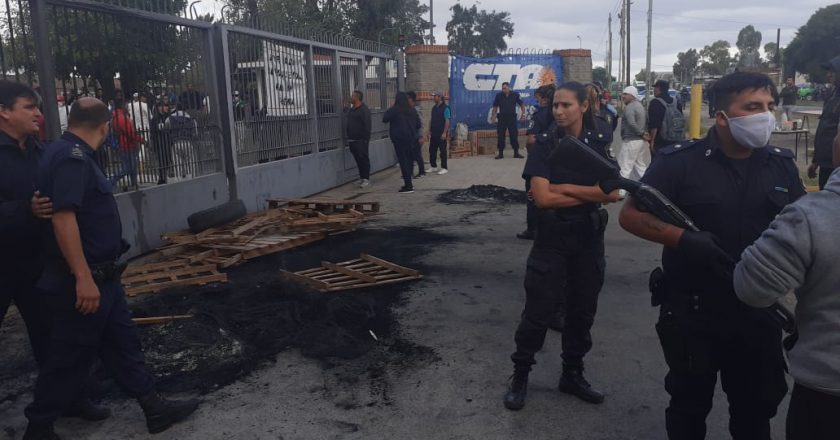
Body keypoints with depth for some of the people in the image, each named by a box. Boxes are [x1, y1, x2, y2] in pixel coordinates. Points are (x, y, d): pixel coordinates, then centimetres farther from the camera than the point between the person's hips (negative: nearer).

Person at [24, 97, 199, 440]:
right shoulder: (72, 157, -20)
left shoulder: (72, 154, 12)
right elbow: (63, 218, -29)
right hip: (83, 281, -10)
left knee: (123, 343, 14)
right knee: (70, 358, 4)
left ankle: (154, 409, 23)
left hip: (99, 276, 10)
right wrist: (83, 278, -30)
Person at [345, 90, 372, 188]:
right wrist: (349, 137, 17)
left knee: (364, 159, -4)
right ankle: (362, 177, 18)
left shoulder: (364, 110, -10)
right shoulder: (351, 110, 16)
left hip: (361, 140, -8)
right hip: (352, 139, 8)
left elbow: (367, 125, -16)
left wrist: (365, 138, -20)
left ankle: (366, 178, 0)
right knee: (358, 159, 11)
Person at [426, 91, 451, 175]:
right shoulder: (434, 108, 12)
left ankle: (444, 168, 6)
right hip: (433, 133, 7)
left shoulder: (445, 108, -10)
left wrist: (445, 133, -19)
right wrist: (429, 131, 11)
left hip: (441, 134, -7)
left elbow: (447, 121, -15)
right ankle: (433, 166, 21)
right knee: (432, 150, 10)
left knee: (443, 151, -1)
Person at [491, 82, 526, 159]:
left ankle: (516, 153, 10)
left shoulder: (515, 95, -2)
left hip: (512, 117, -1)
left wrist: (523, 112, -9)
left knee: (514, 135, 1)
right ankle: (500, 153, 10)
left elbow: (521, 104, 5)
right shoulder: (499, 95, 0)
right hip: (502, 118, 1)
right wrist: (493, 116, 4)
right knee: (500, 136, 1)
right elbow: (495, 106, 8)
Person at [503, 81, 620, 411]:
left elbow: (613, 192, -12)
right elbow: (542, 198, -17)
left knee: (582, 310, 12)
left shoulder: (599, 144, 1)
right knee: (538, 310, 0)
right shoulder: (545, 144, -7)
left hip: (589, 238, 3)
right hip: (551, 239, -3)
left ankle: (572, 374, 28)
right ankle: (520, 375, 15)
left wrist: (564, 188, -17)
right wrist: (591, 194, -13)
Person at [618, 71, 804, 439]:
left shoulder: (782, 165, 3)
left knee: (757, 408, 19)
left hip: (760, 313, 4)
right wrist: (684, 239, -25)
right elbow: (630, 215, -12)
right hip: (693, 312, -3)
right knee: (689, 405, 16)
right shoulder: (679, 162, -11)